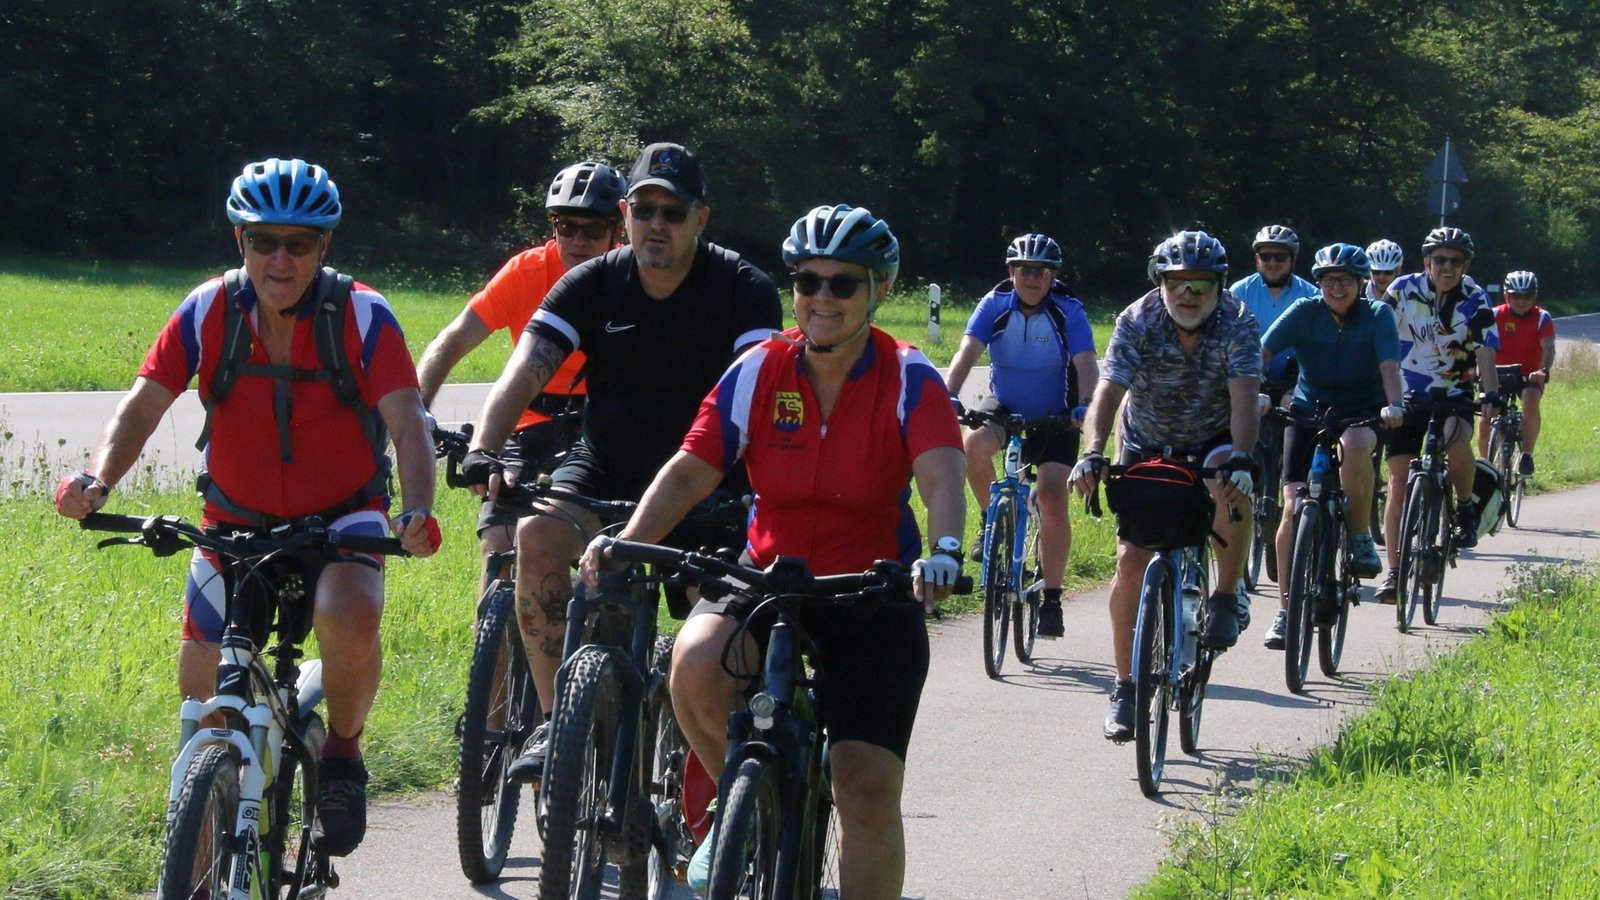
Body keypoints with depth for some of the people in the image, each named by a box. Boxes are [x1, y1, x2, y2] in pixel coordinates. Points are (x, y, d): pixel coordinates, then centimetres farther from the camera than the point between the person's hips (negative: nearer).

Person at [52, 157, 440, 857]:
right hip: (236, 523, 3)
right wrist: (95, 481, -37)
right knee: (204, 695, 0)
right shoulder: (208, 313, -13)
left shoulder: (363, 316, -17)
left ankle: (342, 755, -4)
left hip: (343, 518, -2)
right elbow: (141, 407, -17)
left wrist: (417, 512, -44)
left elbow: (408, 424, -25)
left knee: (350, 620, -34)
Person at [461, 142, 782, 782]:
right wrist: (482, 451, -33)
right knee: (538, 535, -27)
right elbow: (524, 369, -16)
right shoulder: (592, 285, -4)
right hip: (604, 471, 1)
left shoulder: (743, 290, -10)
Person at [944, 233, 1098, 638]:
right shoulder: (994, 306, -12)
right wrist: (949, 396, -43)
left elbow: (1086, 363, -28)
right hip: (1004, 407, 1)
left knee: (1053, 500, -16)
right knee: (975, 443, -32)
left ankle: (1052, 600, -6)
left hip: (1055, 417, -1)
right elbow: (967, 351, -25)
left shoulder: (1068, 312, -16)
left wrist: (1085, 405, -47)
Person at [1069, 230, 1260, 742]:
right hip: (1147, 448, 1)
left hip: (1212, 444, -1)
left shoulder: (1236, 324, -20)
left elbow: (1244, 398, -32)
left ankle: (1225, 598, -11)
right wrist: (1091, 455, -45)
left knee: (1233, 489, -35)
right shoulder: (1137, 322, -19)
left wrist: (1239, 459, -49)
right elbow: (1108, 393, -29)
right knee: (1130, 560, -11)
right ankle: (1126, 687, 0)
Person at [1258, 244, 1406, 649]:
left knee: (1354, 445, -38)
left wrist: (1394, 404, -43)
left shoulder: (1378, 315, -11)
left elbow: (1389, 365, -24)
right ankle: (1285, 610, 1)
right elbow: (1261, 353, -21)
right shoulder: (1304, 312, -11)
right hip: (1309, 410, 1)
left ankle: (1361, 536, -17)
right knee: (1293, 507, -9)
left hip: (1362, 413, -1)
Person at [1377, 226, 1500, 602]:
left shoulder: (1475, 300, -7)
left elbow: (1485, 351, -14)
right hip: (1407, 395, 0)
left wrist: (1491, 392, -31)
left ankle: (1465, 508, -6)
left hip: (1453, 394, 0)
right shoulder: (1404, 289, -9)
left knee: (1456, 438, -33)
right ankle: (1395, 572, 1)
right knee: (1399, 483, -6)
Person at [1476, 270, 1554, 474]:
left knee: (1531, 403, -33)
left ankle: (1527, 455, -20)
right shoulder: (1496, 316, -11)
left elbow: (1548, 347, -27)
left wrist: (1544, 371, -47)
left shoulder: (1542, 318, -13)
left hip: (1529, 375, -1)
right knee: (1485, 422, -13)